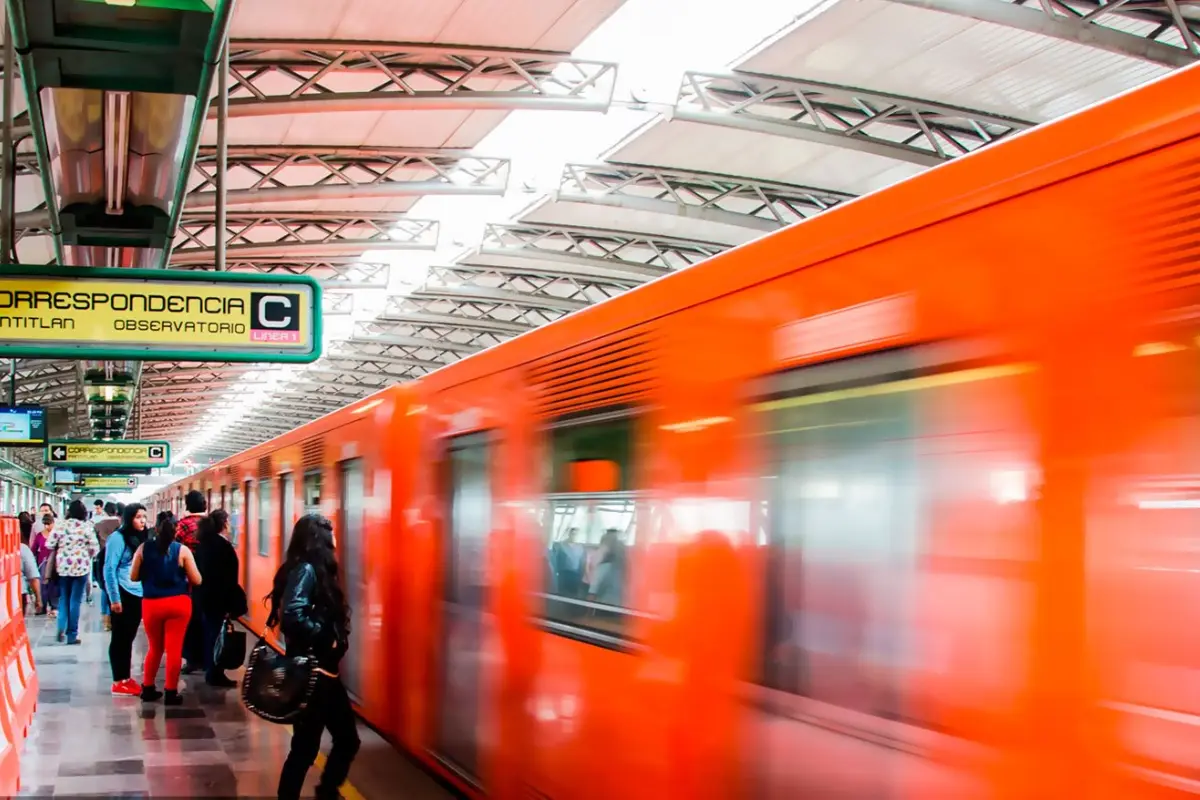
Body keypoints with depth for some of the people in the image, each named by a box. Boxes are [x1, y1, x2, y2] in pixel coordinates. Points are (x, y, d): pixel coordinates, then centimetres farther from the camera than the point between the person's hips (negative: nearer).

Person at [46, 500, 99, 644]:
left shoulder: (60, 525, -4)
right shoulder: (87, 527, -8)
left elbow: (50, 545, -2)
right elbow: (95, 548, -7)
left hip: (63, 566, 2)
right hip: (81, 567, -2)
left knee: (64, 598, 17)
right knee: (75, 600, 4)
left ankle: (61, 627, -1)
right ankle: (72, 635, 6)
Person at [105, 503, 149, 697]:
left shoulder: (141, 538, 9)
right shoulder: (118, 538, -12)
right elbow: (109, 569, -13)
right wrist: (114, 598, -15)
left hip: (138, 594, 7)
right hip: (123, 594, -7)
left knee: (129, 637, 14)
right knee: (119, 637, 2)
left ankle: (127, 678, 22)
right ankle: (119, 682, 8)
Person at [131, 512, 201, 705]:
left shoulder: (143, 549, -1)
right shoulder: (182, 550, -7)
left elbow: (133, 576, 5)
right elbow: (196, 580, -4)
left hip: (151, 604, 2)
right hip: (178, 603, -2)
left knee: (154, 648, 19)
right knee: (174, 649, 4)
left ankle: (148, 688, 25)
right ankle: (171, 692, 6)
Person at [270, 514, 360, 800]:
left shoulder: (314, 570, 12)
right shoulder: (305, 570, -16)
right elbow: (292, 617, -30)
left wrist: (333, 641, -3)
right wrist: (326, 639, -18)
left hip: (323, 672, 10)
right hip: (309, 674, -10)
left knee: (347, 739, 16)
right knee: (305, 747, -1)